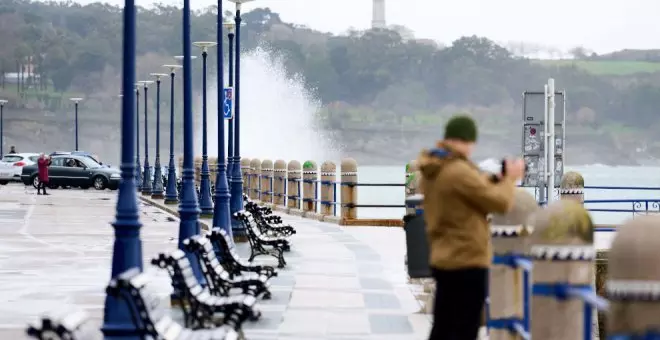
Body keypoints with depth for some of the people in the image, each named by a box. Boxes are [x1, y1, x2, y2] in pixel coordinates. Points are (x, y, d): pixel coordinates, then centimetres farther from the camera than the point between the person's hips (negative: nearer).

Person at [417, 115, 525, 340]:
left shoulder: (431, 171, 9)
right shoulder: (460, 171, -21)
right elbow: (500, 203, -15)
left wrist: (491, 180, 9)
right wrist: (510, 178, 3)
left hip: (443, 260, 9)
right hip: (467, 262, -9)